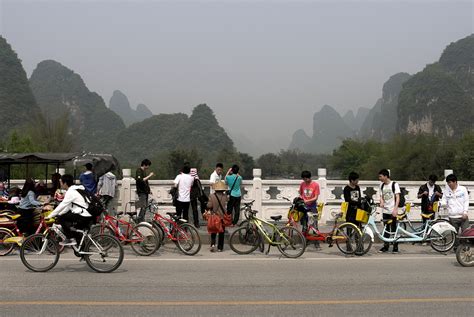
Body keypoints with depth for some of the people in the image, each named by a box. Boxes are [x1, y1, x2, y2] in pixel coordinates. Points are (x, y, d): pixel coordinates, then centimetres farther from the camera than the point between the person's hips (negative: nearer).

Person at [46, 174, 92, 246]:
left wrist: (49, 216, -3)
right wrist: (58, 214, 20)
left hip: (84, 217, -10)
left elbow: (62, 206, -11)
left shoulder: (71, 192, -11)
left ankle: (70, 239, -5)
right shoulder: (75, 190, 18)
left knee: (61, 218, -7)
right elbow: (68, 206, 24)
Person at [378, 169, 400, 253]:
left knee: (393, 229, 1)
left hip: (392, 211, -5)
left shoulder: (394, 184, -8)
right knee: (386, 229, 10)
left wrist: (395, 209, -22)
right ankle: (386, 246, 17)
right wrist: (381, 202, -8)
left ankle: (395, 246, 11)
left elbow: (397, 197, -12)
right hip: (385, 211, 5)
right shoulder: (382, 185, 9)